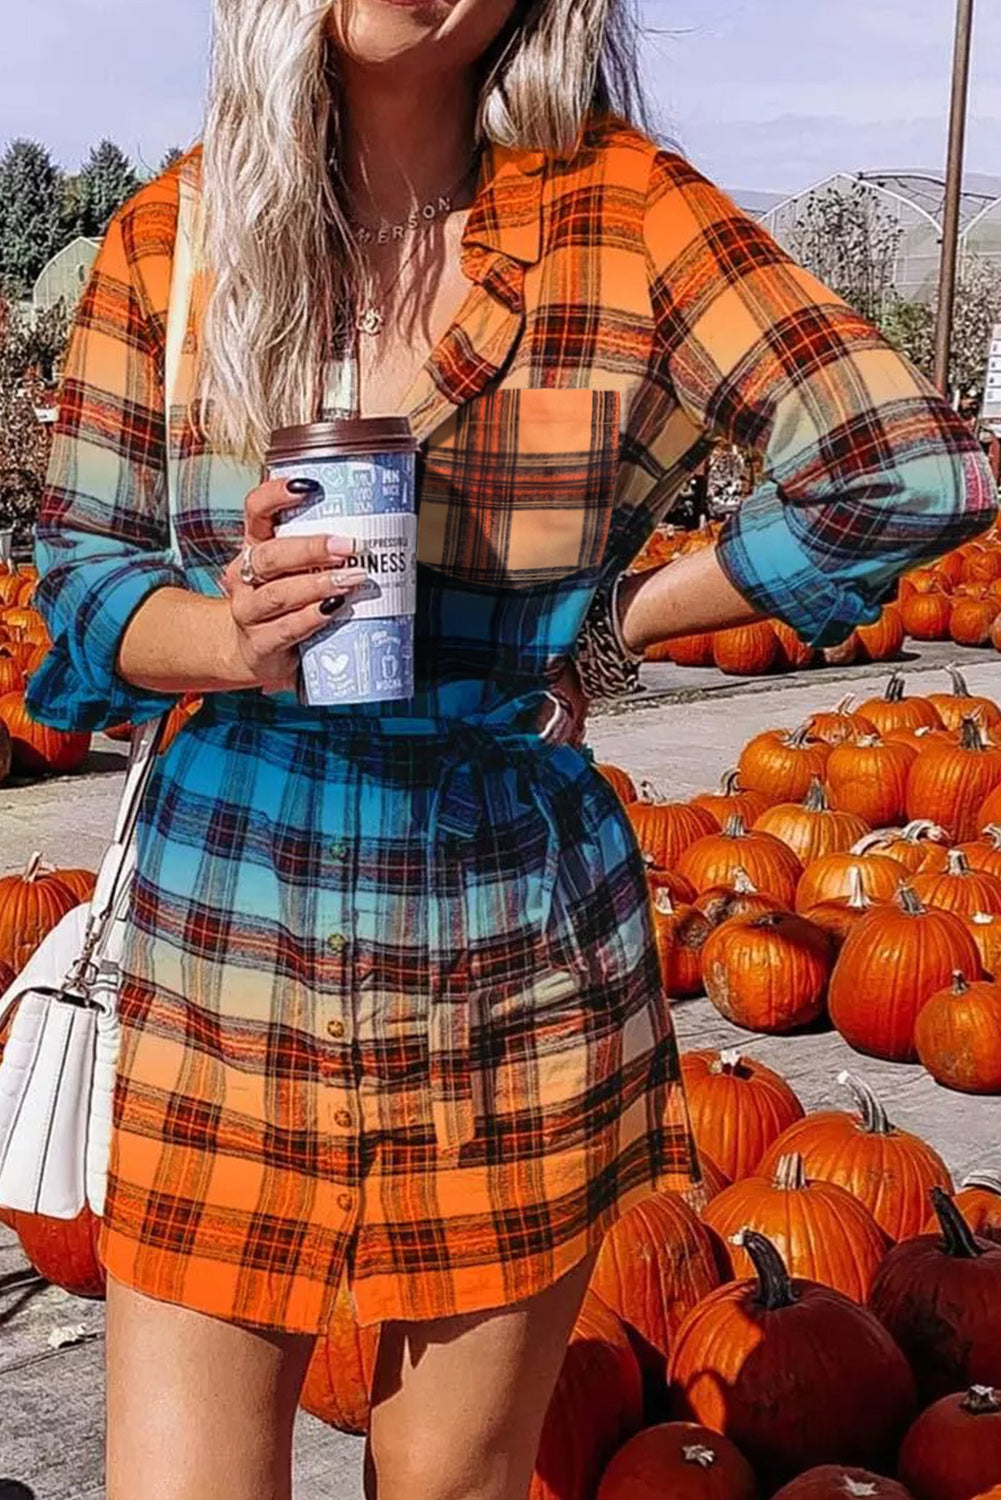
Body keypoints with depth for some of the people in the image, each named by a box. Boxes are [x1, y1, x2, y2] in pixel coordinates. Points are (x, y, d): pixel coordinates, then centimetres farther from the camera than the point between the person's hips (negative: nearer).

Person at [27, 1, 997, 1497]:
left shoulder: (621, 210, -5)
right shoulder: (171, 233, 1)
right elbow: (81, 566, 4)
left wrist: (612, 622, -4)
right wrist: (232, 635, -18)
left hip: (514, 974, -1)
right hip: (226, 943, 2)